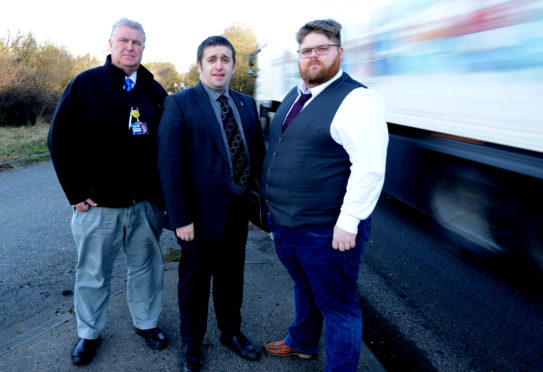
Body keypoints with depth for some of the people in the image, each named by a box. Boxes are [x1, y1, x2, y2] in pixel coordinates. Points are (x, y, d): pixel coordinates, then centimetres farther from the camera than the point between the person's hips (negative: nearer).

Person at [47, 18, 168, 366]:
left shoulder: (155, 91, 5)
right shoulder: (84, 85, -3)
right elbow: (60, 140, -3)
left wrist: (163, 192, 1)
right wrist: (76, 193, -7)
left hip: (146, 204, 2)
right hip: (98, 205, -2)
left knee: (146, 266, 15)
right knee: (93, 273, 13)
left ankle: (147, 322, 35)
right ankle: (89, 333, 34)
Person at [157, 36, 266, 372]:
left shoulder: (246, 104, 6)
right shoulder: (179, 104, -10)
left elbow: (259, 153, 8)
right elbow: (170, 165, -14)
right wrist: (180, 217, -17)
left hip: (239, 210, 5)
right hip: (202, 212, -4)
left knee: (231, 277, 22)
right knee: (195, 283, 14)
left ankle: (231, 332, 45)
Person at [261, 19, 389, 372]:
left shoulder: (356, 100, -16)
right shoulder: (294, 95, 11)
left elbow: (370, 167, -22)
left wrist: (348, 222, -23)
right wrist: (272, 202, 19)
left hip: (326, 232, -8)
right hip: (283, 223, 8)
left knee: (338, 305, 9)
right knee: (304, 289, 28)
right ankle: (301, 342, 52)